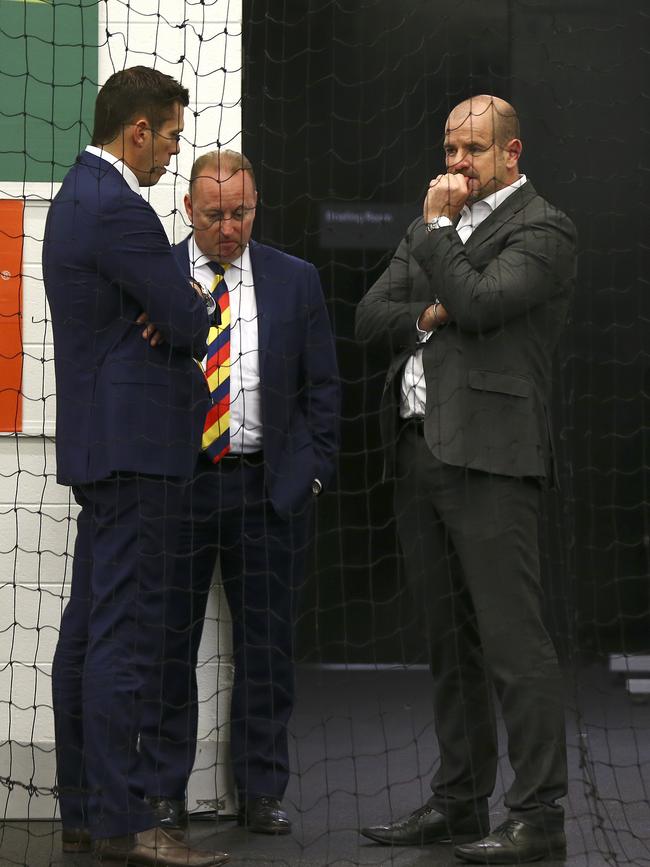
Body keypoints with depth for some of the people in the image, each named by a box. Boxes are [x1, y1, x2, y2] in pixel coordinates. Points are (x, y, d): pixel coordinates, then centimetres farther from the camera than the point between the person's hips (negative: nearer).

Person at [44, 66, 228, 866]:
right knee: (126, 630, -11)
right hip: (134, 442, -11)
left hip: (102, 440, 11)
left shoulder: (80, 197, 17)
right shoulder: (116, 209, -17)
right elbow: (196, 327, -17)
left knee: (88, 629, 11)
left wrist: (171, 318, -2)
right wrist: (192, 314, 6)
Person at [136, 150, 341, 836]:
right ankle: (162, 792, 10)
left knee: (265, 646, 5)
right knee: (168, 644, 3)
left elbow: (322, 386, 8)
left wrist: (313, 471, 1)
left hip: (270, 488, 1)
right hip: (173, 481, -1)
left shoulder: (295, 281, 7)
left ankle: (261, 792, 14)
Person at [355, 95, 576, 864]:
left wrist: (437, 227, -7)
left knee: (512, 641, -9)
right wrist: (425, 317, -4)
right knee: (449, 642, 13)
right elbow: (369, 317, 14)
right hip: (419, 454, 8)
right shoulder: (429, 229, 20)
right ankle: (458, 800, 20)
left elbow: (478, 303, -18)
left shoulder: (542, 230, -4)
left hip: (488, 459, -8)